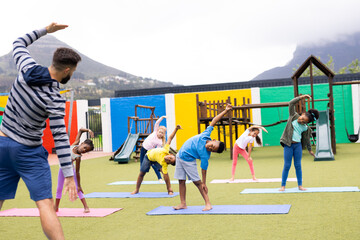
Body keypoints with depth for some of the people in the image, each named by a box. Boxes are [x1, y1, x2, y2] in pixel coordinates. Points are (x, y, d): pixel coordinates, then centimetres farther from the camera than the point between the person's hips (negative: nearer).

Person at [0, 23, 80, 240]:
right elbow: (60, 137, -21)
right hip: (29, 151, -6)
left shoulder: (27, 68, -5)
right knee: (45, 204, -9)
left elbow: (19, 43, 16)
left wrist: (45, 30, 17)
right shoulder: (55, 99, -19)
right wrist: (69, 174, -18)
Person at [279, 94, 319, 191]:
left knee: (298, 165, 5)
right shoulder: (294, 116, -2)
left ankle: (300, 185, 13)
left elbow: (307, 140, 14)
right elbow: (291, 103, -7)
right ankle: (283, 186, 5)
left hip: (298, 145, 2)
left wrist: (310, 150, 19)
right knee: (287, 165, -2)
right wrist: (302, 97, -12)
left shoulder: (305, 128, 3)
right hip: (288, 145, -2)